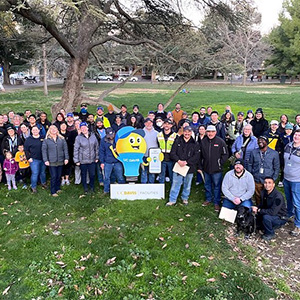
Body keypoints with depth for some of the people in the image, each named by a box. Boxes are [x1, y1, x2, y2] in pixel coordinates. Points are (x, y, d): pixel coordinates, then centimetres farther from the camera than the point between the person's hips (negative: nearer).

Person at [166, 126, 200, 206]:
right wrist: (178, 161, -16)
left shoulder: (195, 144, 1)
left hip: (189, 167, 1)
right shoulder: (177, 141, 2)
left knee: (187, 185, 13)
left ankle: (185, 198, 32)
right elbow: (172, 153, -2)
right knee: (175, 184, 3)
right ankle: (172, 200, 13)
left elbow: (196, 156, -6)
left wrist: (186, 162, -16)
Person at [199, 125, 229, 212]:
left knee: (217, 186, 4)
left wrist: (220, 163, -7)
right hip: (206, 168, 4)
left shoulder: (220, 141, -7)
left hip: (216, 169, -4)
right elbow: (200, 155, 8)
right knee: (207, 185, 17)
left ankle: (217, 202, 16)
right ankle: (208, 199, 34)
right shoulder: (203, 142, 4)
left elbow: (225, 154, -3)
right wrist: (200, 167, 7)